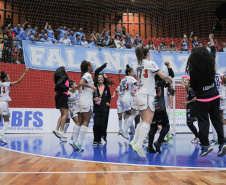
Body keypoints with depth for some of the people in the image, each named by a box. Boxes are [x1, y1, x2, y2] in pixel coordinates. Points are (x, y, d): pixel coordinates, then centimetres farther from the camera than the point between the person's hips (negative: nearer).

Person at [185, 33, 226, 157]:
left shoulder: (193, 71, -18)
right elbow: (213, 51, 16)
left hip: (202, 99, -5)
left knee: (203, 121, 5)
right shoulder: (211, 63, -4)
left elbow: (192, 85, -9)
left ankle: (205, 144, 6)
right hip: (214, 96, 5)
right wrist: (211, 39, 31)